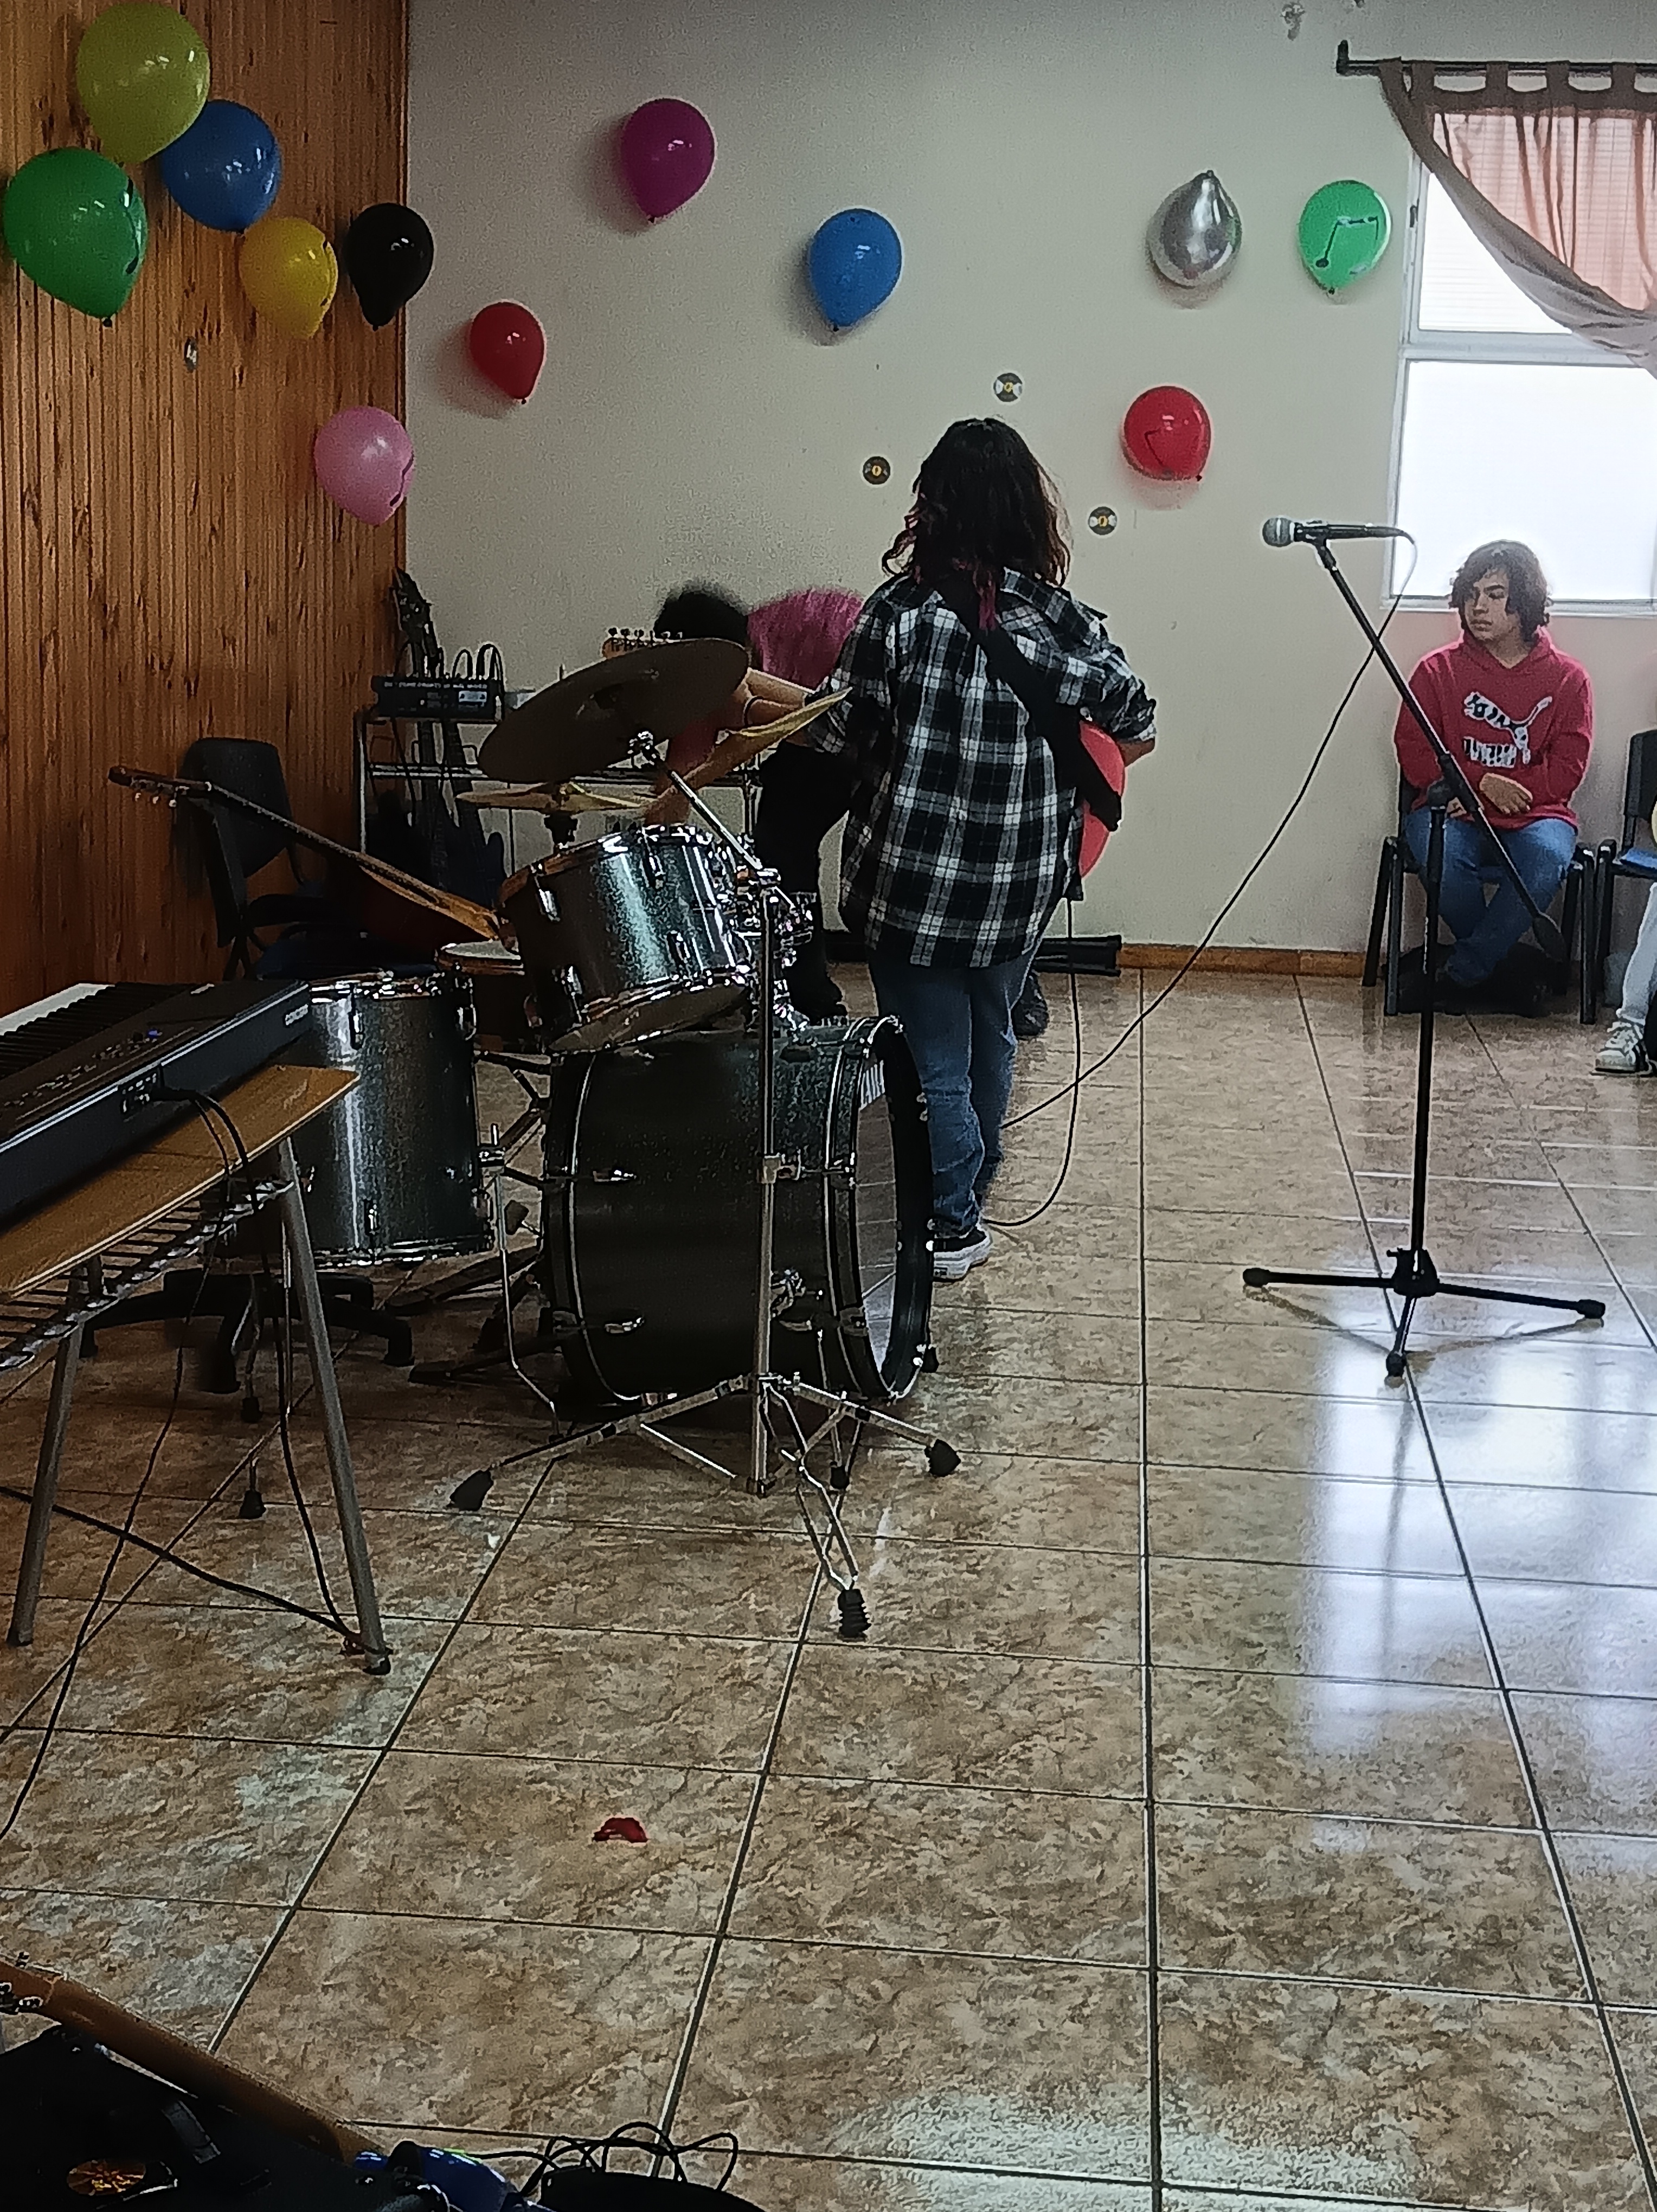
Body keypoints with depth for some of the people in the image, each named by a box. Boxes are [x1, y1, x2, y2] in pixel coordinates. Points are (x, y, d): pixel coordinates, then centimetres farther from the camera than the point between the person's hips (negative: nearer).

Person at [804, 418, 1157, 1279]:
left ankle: (953, 1225, 11)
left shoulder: (900, 612, -15)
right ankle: (971, 1191, 39)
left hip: (914, 882, -4)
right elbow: (1139, 726, 5)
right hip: (1019, 886, 4)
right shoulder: (1064, 620, -4)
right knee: (989, 1039, 23)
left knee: (935, 1061, 7)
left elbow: (837, 738, -12)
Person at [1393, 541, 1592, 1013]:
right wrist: (1482, 782, -14)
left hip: (1534, 814, 0)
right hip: (1452, 809, 0)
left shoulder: (1567, 678, 4)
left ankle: (1460, 973, -16)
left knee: (1546, 858, -35)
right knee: (1441, 856, -35)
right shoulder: (1438, 670, 5)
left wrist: (1499, 794, -13)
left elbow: (1566, 771, -2)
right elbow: (1414, 755, 0)